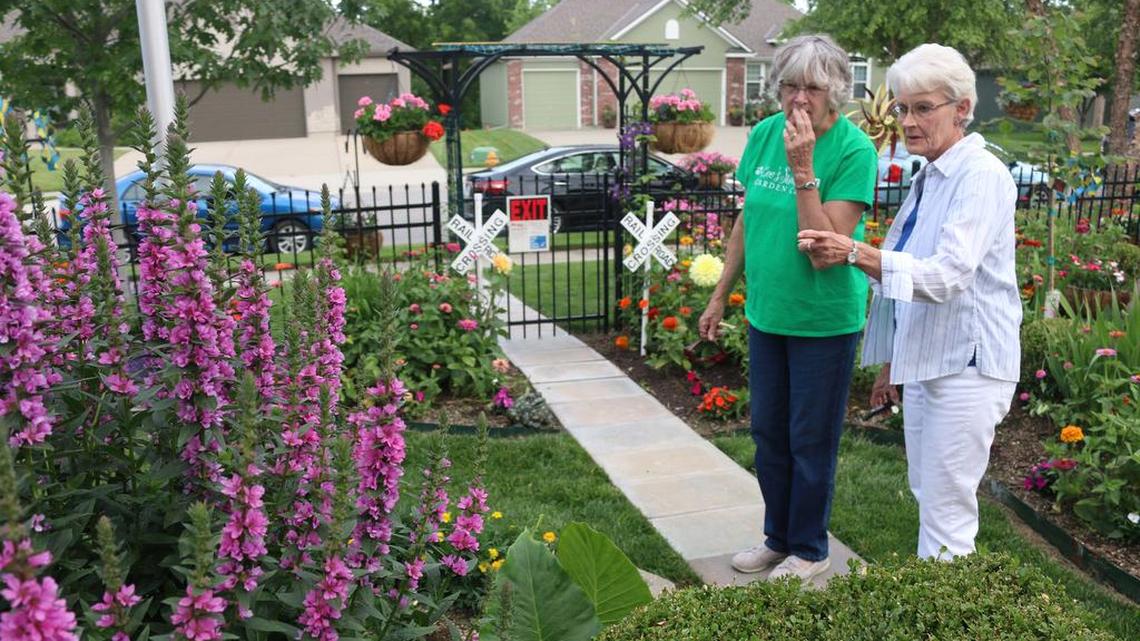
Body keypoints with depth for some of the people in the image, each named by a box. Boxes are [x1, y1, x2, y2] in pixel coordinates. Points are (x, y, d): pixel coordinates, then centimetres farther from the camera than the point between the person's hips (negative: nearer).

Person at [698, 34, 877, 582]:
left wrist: (803, 169, -28)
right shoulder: (764, 134, -1)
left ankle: (809, 552, 27)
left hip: (825, 321, -6)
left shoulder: (854, 151, -17)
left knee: (811, 440, 8)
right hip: (766, 312, 6)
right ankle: (778, 537, 36)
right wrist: (720, 295, 13)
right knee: (767, 432, 16)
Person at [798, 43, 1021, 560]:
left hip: (965, 365, -9)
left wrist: (856, 254, -36)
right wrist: (892, 363, 21)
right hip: (923, 362, 9)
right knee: (927, 497, 18)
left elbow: (947, 275, -27)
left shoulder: (981, 176, -15)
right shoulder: (928, 179, 13)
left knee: (946, 517, -2)